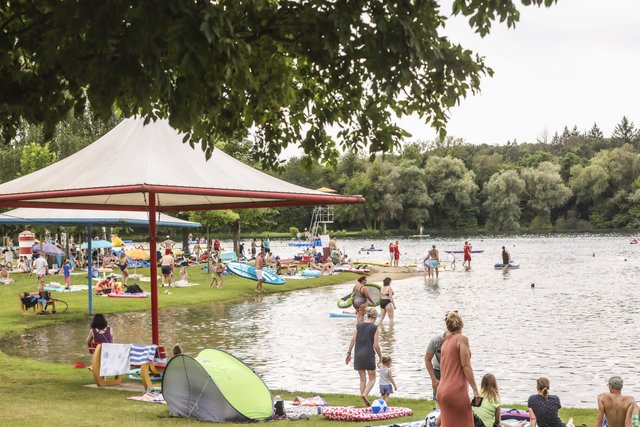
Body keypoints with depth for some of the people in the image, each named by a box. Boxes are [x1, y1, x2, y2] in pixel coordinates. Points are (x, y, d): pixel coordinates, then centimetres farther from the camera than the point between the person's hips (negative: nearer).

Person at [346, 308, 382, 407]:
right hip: (369, 355, -4)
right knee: (372, 379, 10)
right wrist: (380, 357, 4)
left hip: (358, 355, 4)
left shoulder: (359, 325, 4)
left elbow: (353, 340, 3)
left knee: (362, 379, 13)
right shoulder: (375, 328, -6)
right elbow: (376, 345, -8)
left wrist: (349, 353, 10)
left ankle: (365, 402, 13)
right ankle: (365, 394, -15)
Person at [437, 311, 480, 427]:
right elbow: (466, 366, -12)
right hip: (456, 390, -7)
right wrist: (475, 390, -12)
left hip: (442, 391, 7)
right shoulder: (462, 339, -6)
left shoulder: (445, 342, 15)